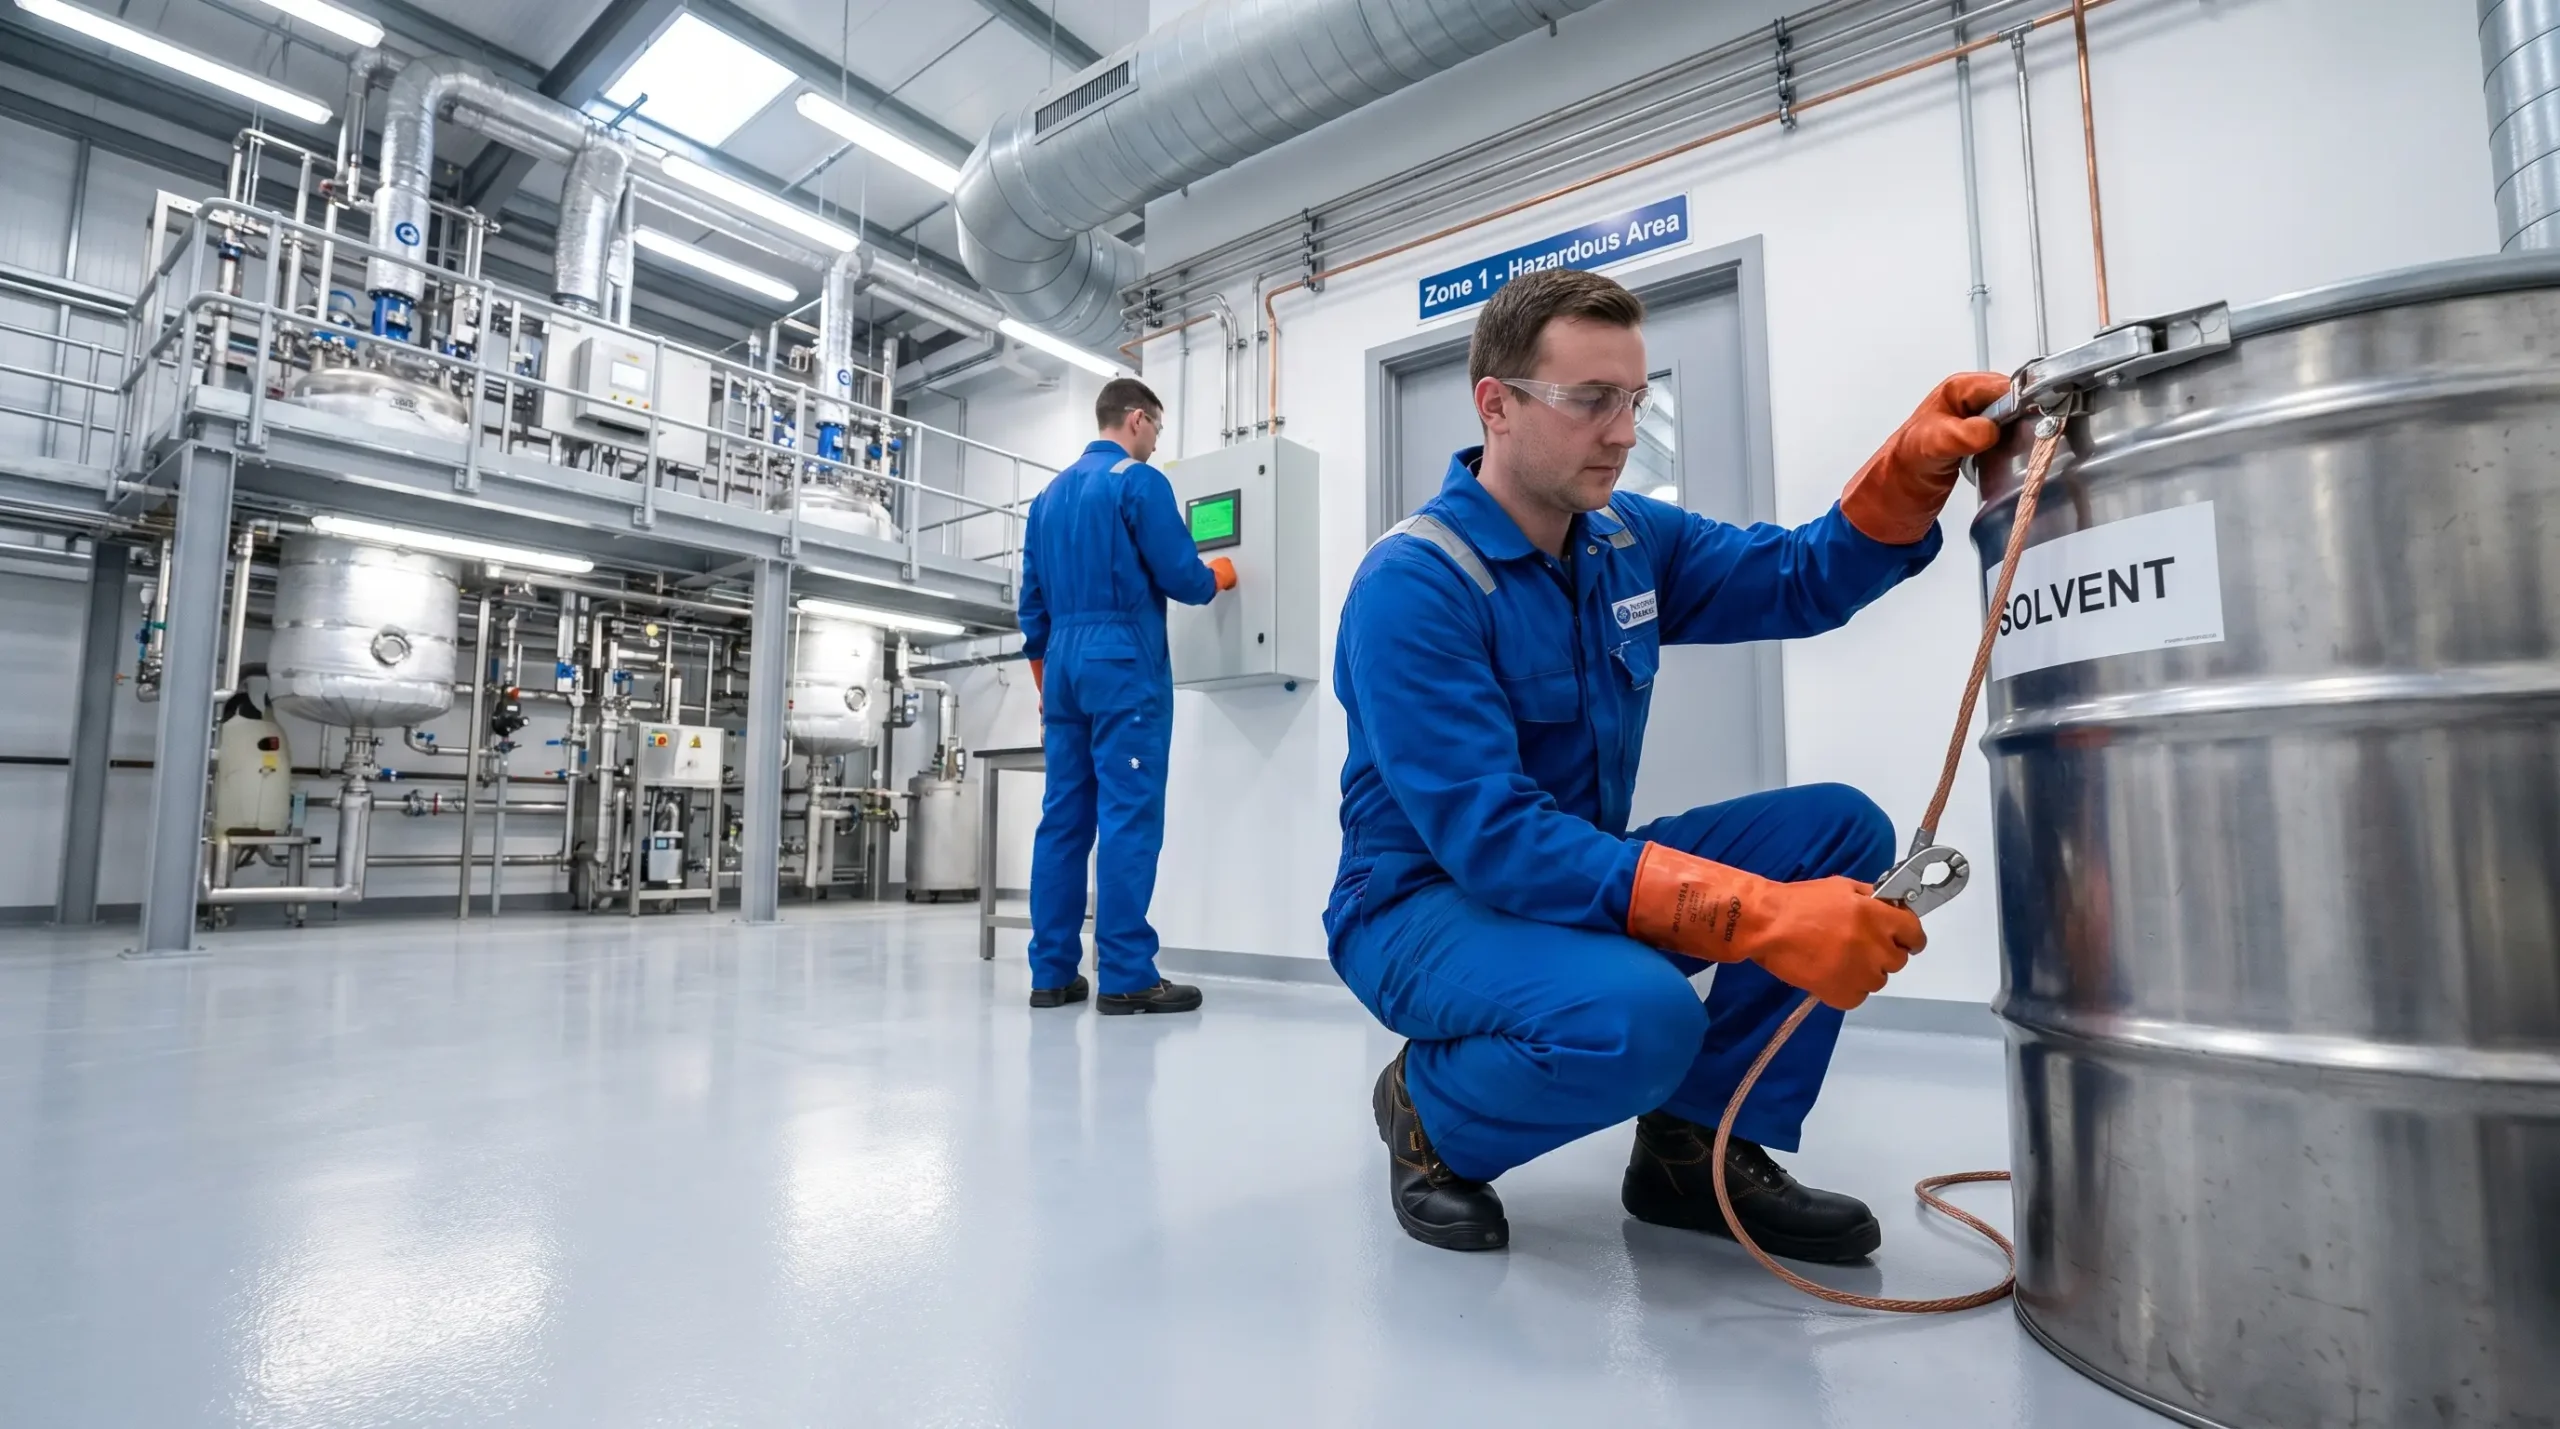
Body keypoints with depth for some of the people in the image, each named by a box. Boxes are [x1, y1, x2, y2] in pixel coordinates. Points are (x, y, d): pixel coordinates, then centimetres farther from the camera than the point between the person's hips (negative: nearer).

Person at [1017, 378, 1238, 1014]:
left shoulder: (1049, 495, 20)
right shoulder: (1139, 481, -3)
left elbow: (1033, 603, 20)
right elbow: (1182, 579, -8)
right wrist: (1221, 576, 15)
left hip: (1064, 664, 8)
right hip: (1124, 662, -7)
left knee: (1064, 816, 6)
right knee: (1128, 815, -8)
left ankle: (1053, 972, 8)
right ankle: (1125, 977, -8)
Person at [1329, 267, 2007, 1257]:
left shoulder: (1627, 538, 3)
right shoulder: (1413, 583, -22)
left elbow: (1801, 581, 10)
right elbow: (1490, 839, -30)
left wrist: (1915, 465, -11)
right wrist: (1760, 917, -36)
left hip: (1577, 878, 8)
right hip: (1427, 907, -7)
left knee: (1841, 829, -5)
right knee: (1639, 1016, -36)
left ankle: (1697, 1144, 3)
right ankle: (1429, 1114, -2)